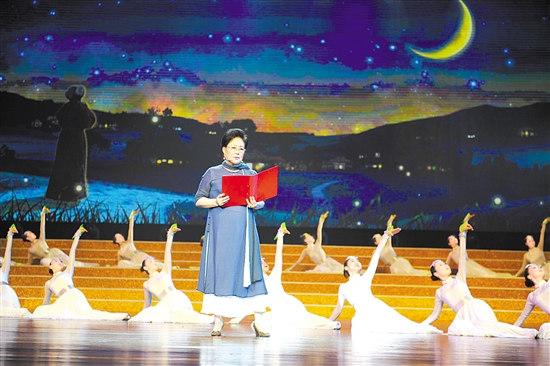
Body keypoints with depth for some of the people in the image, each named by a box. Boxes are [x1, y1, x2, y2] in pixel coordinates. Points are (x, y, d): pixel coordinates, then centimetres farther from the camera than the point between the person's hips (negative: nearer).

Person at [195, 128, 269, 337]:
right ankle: (218, 320, 4)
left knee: (248, 270, -3)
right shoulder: (213, 173, 8)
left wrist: (255, 204, -11)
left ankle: (258, 320, -3)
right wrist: (216, 202, -12)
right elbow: (199, 200, 6)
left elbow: (262, 201, 11)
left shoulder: (251, 174, 13)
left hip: (244, 229, 1)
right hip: (220, 230, -1)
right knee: (219, 270, -3)